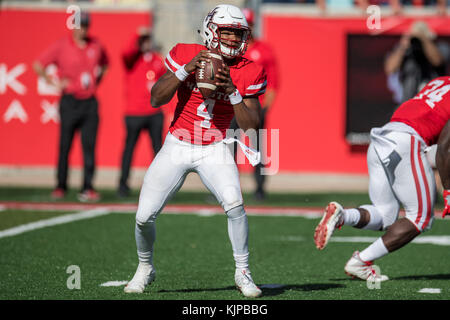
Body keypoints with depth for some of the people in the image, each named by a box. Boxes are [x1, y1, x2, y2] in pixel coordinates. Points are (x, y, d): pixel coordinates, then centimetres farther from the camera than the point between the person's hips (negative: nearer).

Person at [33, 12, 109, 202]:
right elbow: (38, 65, -2)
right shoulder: (61, 46, -4)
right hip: (70, 102, -3)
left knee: (89, 145, -3)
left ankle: (87, 188, -3)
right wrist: (54, 83, -10)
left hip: (90, 102, 3)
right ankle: (61, 187, 9)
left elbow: (104, 63, 29)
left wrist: (98, 78, 12)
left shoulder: (96, 46, 9)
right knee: (64, 145, 0)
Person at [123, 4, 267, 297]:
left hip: (215, 149, 0)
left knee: (234, 204, -25)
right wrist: (186, 70, -25)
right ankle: (145, 268, 25)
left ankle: (243, 273, -7)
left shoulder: (249, 73, -7)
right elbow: (156, 100, -13)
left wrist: (232, 92, -22)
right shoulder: (185, 55, -8)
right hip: (177, 147, 0)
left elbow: (251, 125, -9)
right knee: (145, 216, -5)